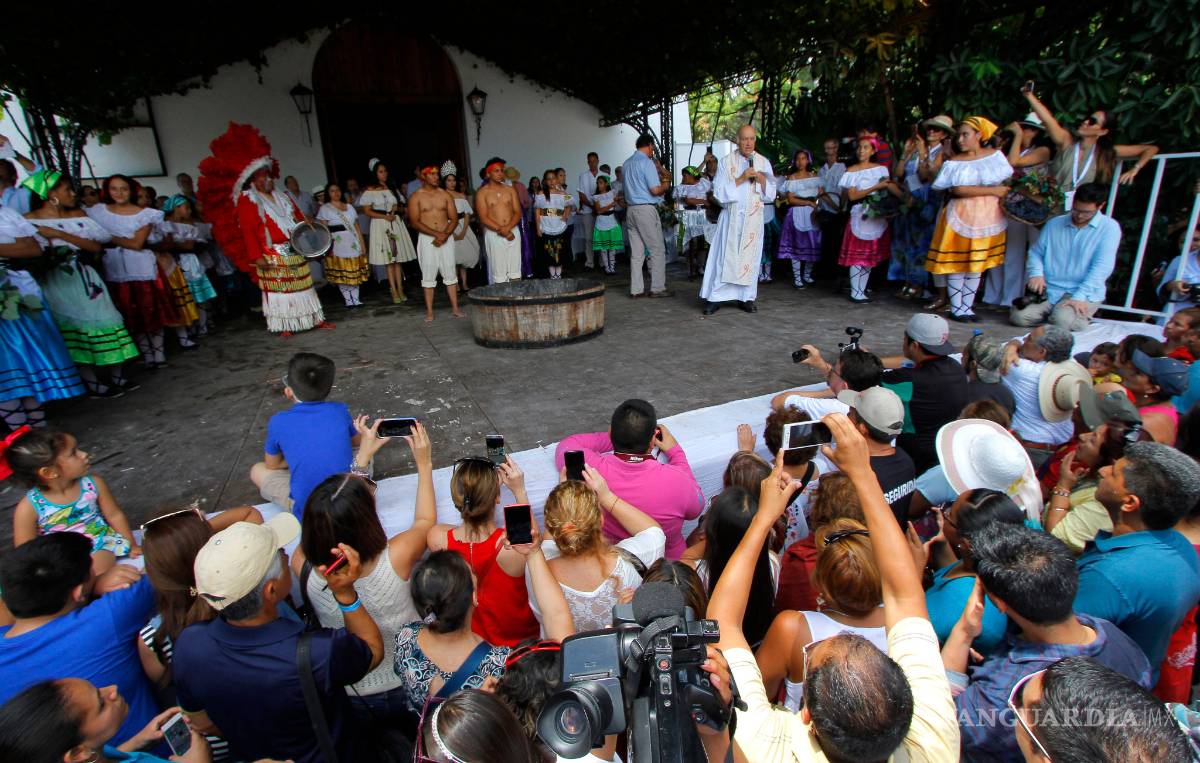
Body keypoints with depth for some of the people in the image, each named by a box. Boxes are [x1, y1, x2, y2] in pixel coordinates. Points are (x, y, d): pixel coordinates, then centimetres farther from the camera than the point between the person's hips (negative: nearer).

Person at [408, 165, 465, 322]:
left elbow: (454, 218, 5)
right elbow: (414, 222, -7)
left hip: (446, 237, 2)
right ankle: (429, 312, 4)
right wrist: (436, 234, -17)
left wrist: (445, 235, -12)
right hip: (426, 239, -2)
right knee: (428, 275, 0)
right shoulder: (416, 197, 0)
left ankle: (455, 308, 10)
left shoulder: (445, 195, 8)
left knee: (450, 273, 3)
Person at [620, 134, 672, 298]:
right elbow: (655, 190, -16)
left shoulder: (627, 163, 14)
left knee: (636, 252, 7)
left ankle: (636, 289, 7)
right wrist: (665, 185, 6)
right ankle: (657, 288, 1)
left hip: (630, 209, 8)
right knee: (657, 250, 0)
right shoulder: (647, 162, -10)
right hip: (646, 209, -7)